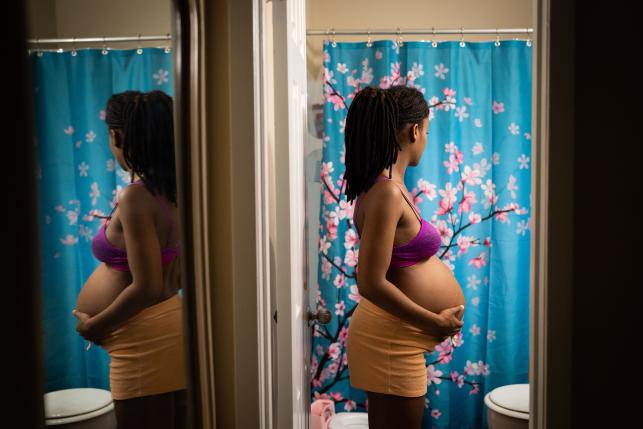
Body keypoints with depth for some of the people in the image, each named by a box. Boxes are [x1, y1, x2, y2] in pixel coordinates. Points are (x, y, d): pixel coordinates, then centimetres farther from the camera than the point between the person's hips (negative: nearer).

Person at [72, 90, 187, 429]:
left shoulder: (136, 197, -21)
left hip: (147, 339, -9)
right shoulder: (173, 191, 4)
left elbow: (146, 288, -23)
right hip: (171, 326, 9)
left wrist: (94, 325, -10)